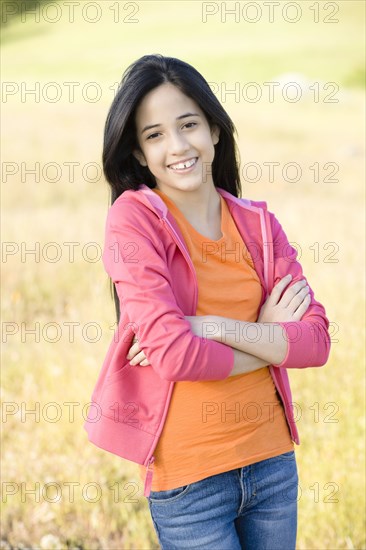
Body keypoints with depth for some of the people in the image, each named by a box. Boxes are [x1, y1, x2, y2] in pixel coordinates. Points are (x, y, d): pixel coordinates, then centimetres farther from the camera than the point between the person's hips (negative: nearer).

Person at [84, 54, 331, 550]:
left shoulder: (259, 223, 5)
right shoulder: (134, 217, -9)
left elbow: (316, 341, -4)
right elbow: (174, 354, -18)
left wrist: (214, 328, -17)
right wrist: (269, 338, -5)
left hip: (273, 461, 5)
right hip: (188, 478, -4)